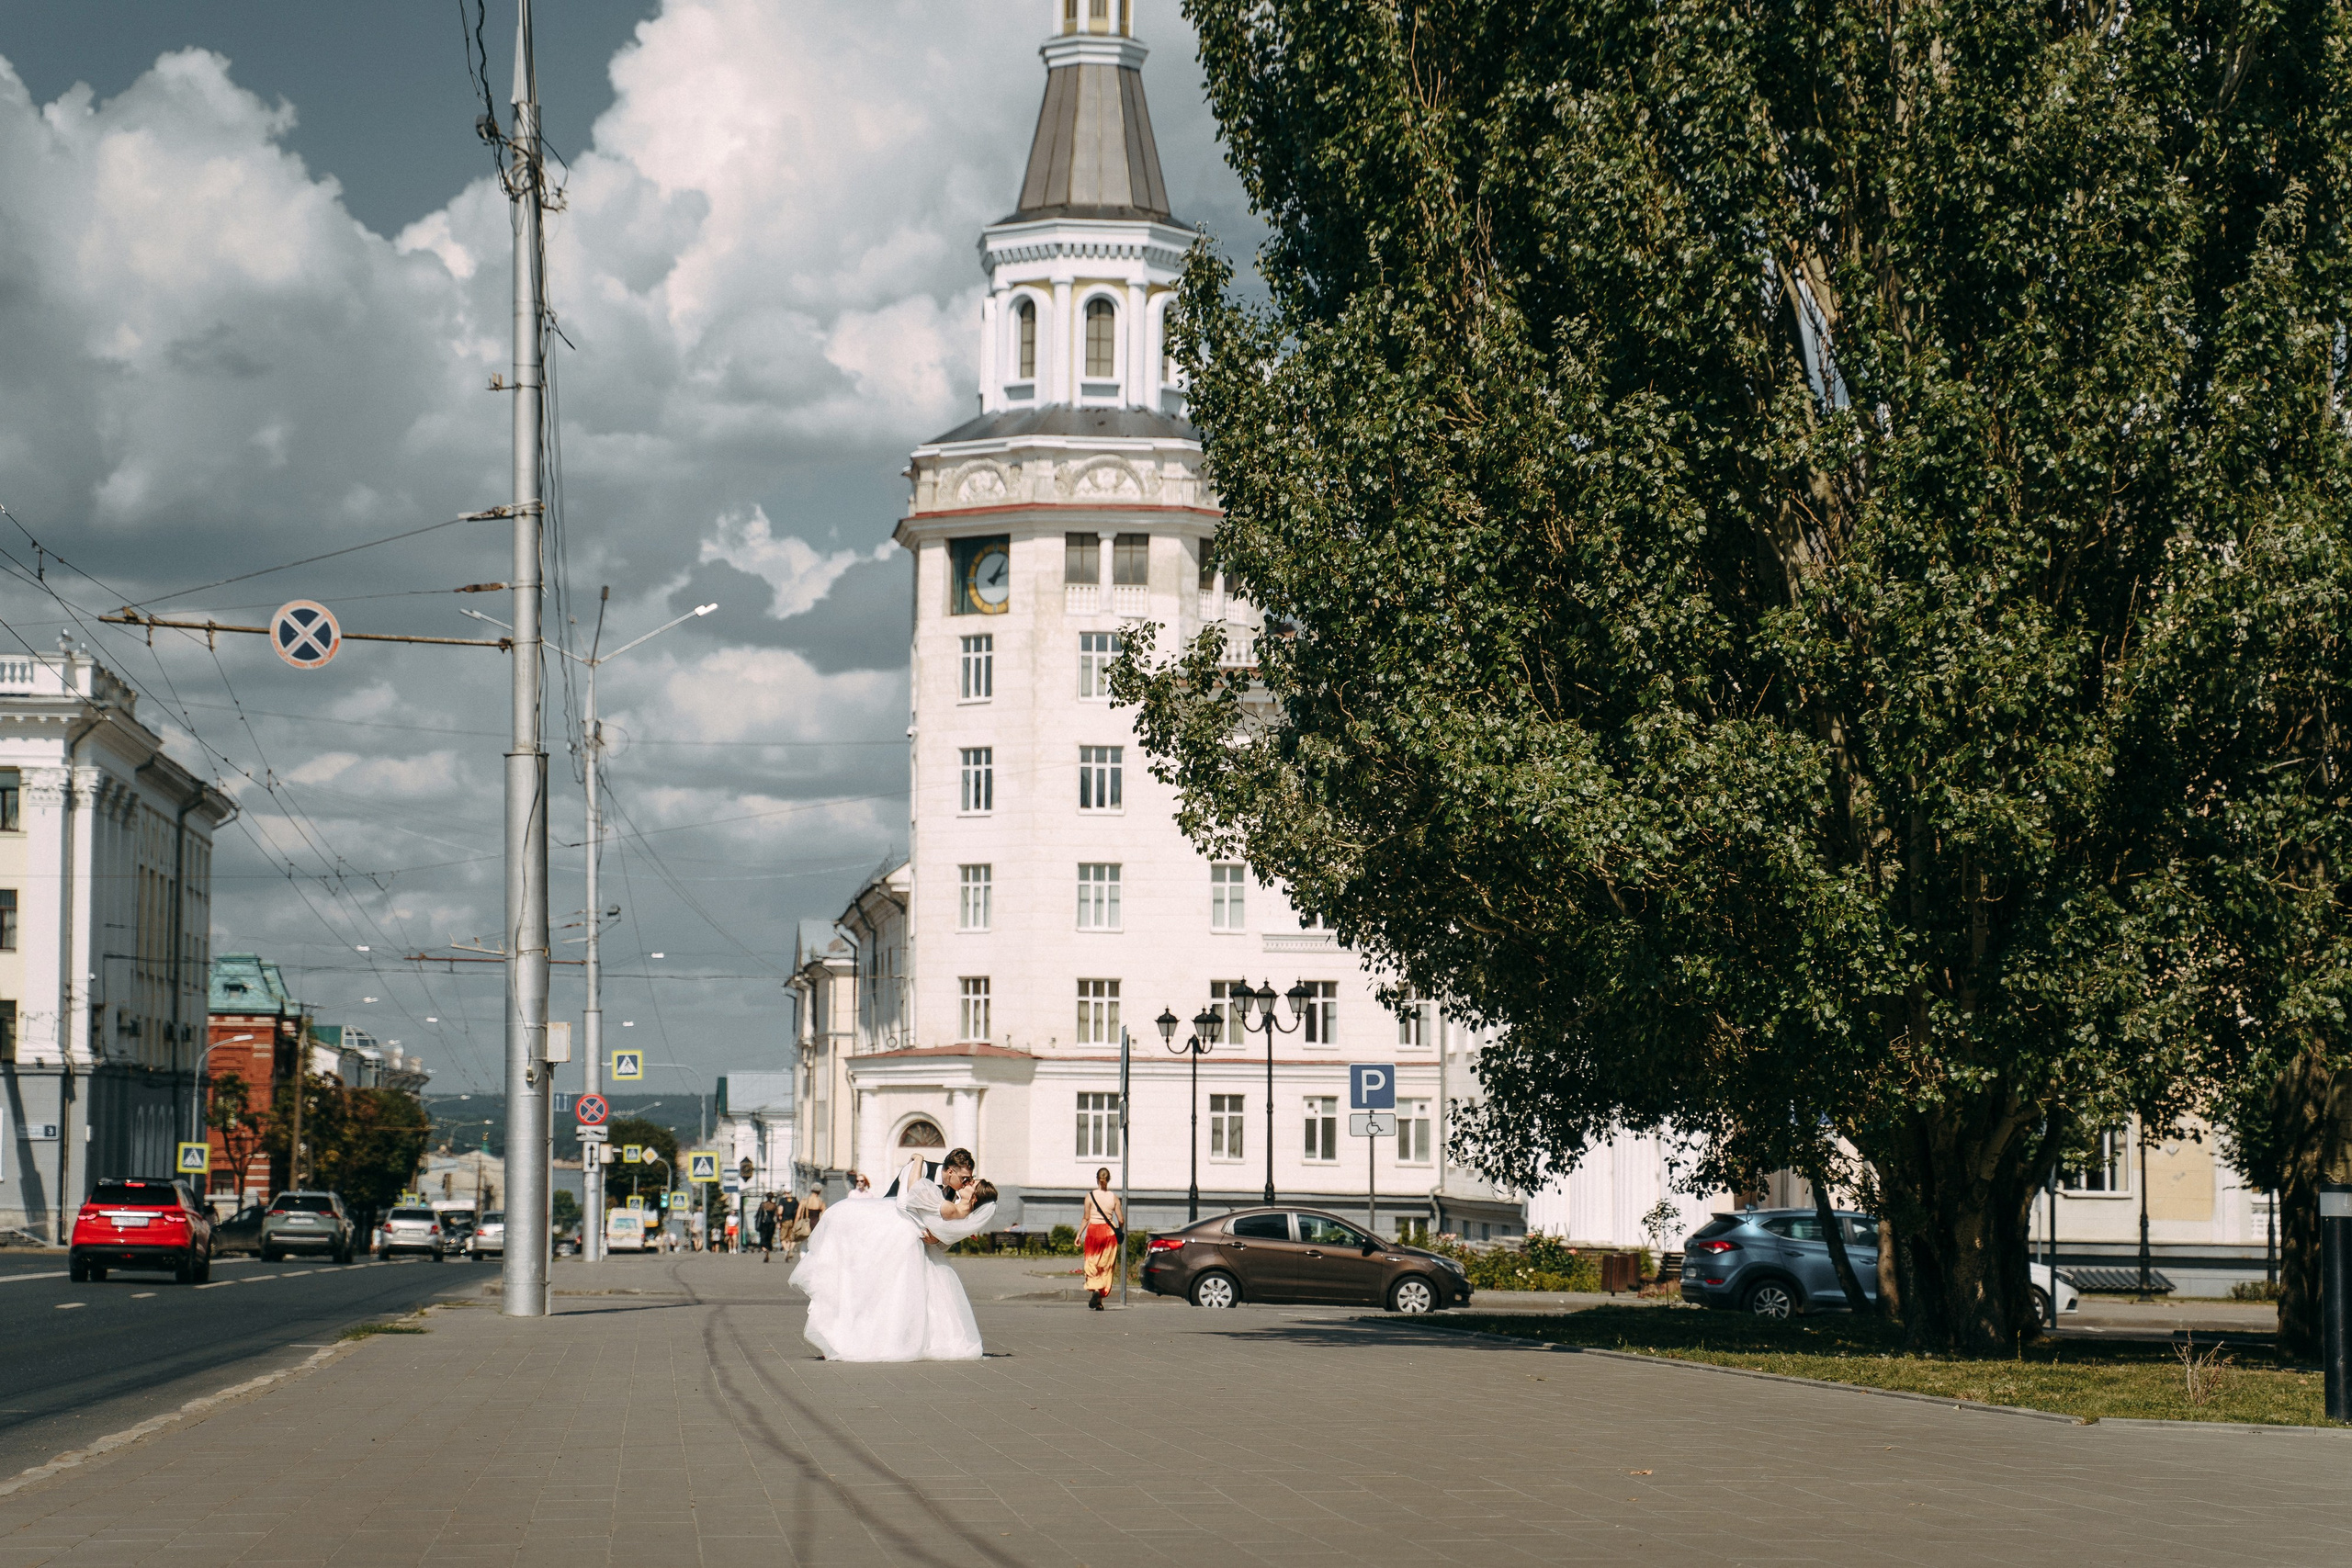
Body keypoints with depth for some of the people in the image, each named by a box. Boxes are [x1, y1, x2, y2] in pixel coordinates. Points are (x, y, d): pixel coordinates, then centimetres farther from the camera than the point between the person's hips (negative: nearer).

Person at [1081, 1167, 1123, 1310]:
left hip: (1093, 1230, -1)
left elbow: (1086, 1218, -4)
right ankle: (1099, 1301, 4)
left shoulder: (1090, 1196, -4)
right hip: (1109, 1232, 1)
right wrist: (1119, 1232, 19)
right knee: (1106, 1266, 7)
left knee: (1092, 1264, 6)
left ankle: (1094, 1289, -21)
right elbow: (1121, 1220, -1)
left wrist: (1079, 1234, 5)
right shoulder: (1114, 1197, -1)